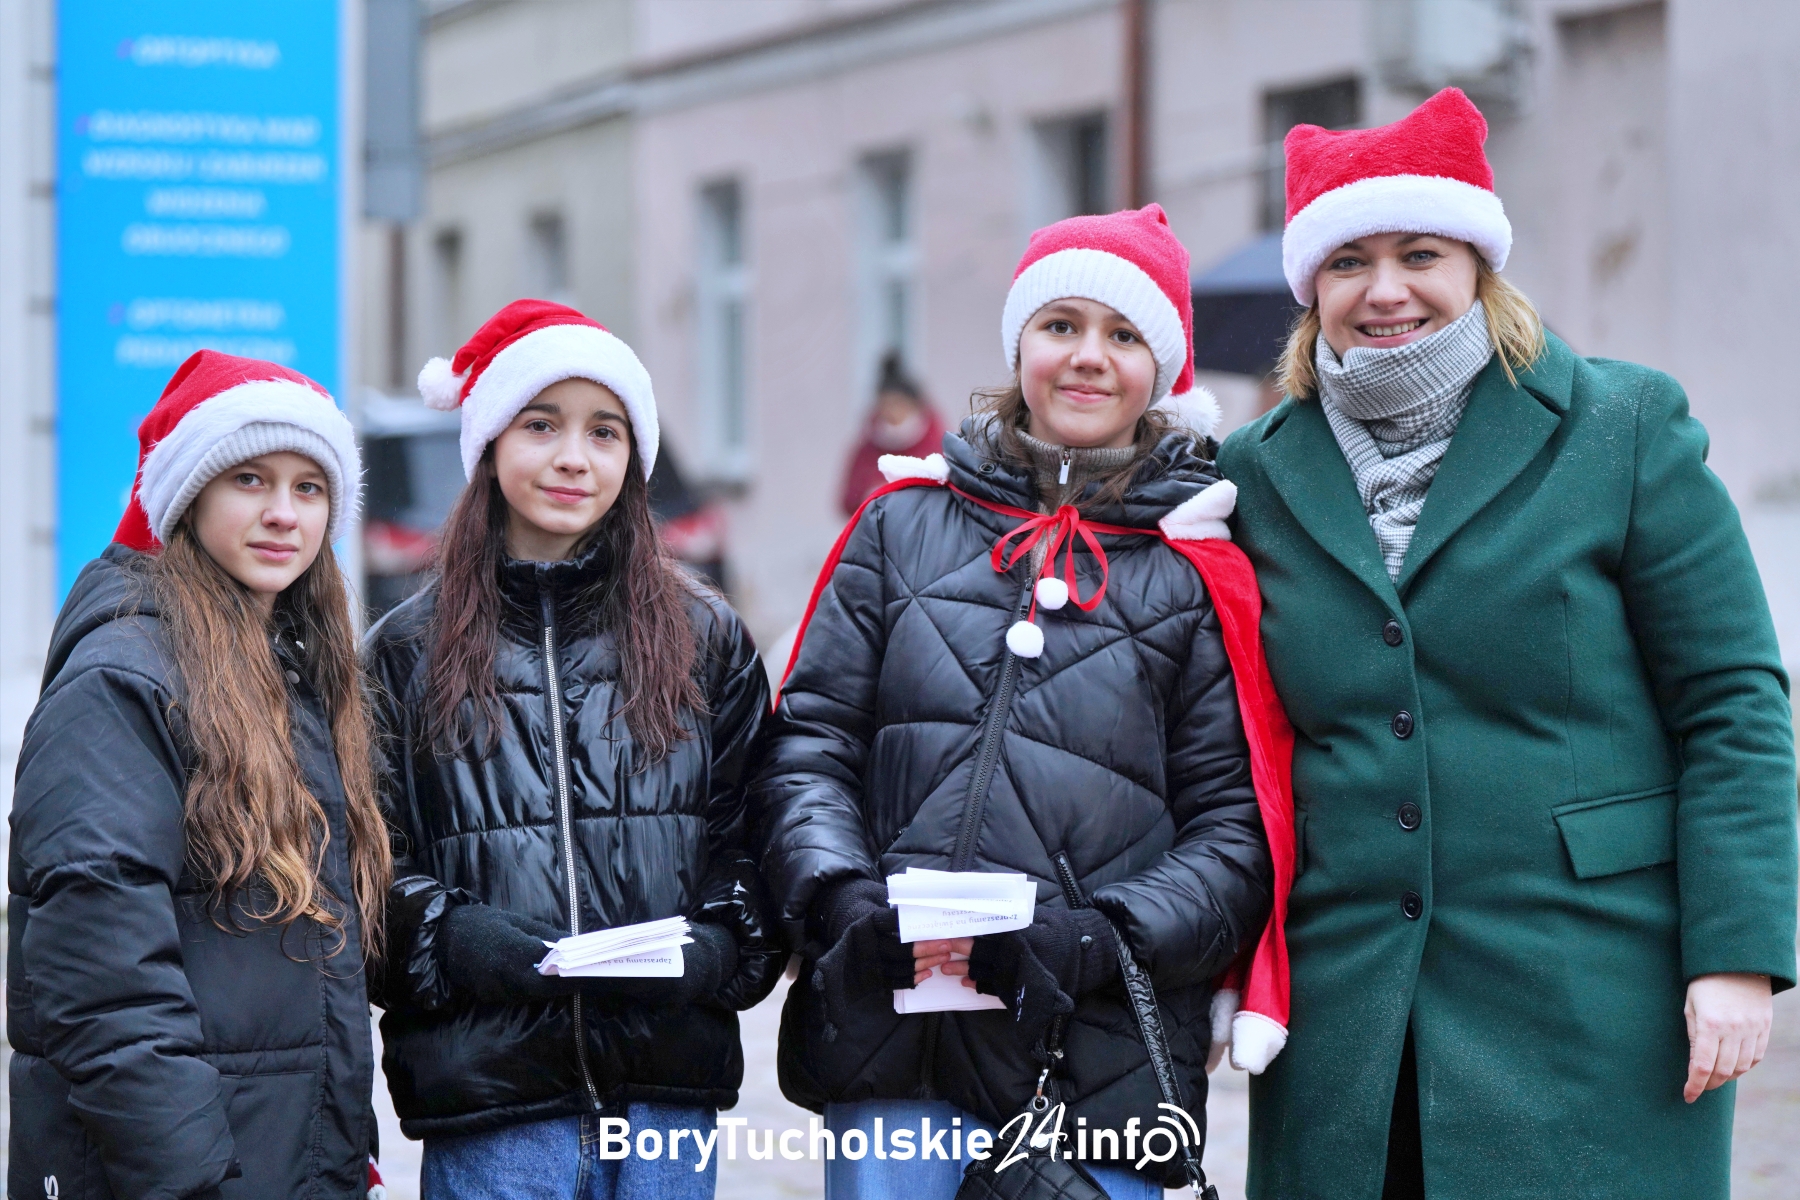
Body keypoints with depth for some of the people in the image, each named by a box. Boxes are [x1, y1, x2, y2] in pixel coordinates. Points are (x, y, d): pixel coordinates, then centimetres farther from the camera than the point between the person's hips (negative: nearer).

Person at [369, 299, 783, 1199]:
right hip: (485, 1089, -1)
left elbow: (751, 839, 11)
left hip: (668, 1088, 2)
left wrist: (717, 950, -8)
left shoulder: (706, 640, 11)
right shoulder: (407, 652, 7)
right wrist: (449, 938, -14)